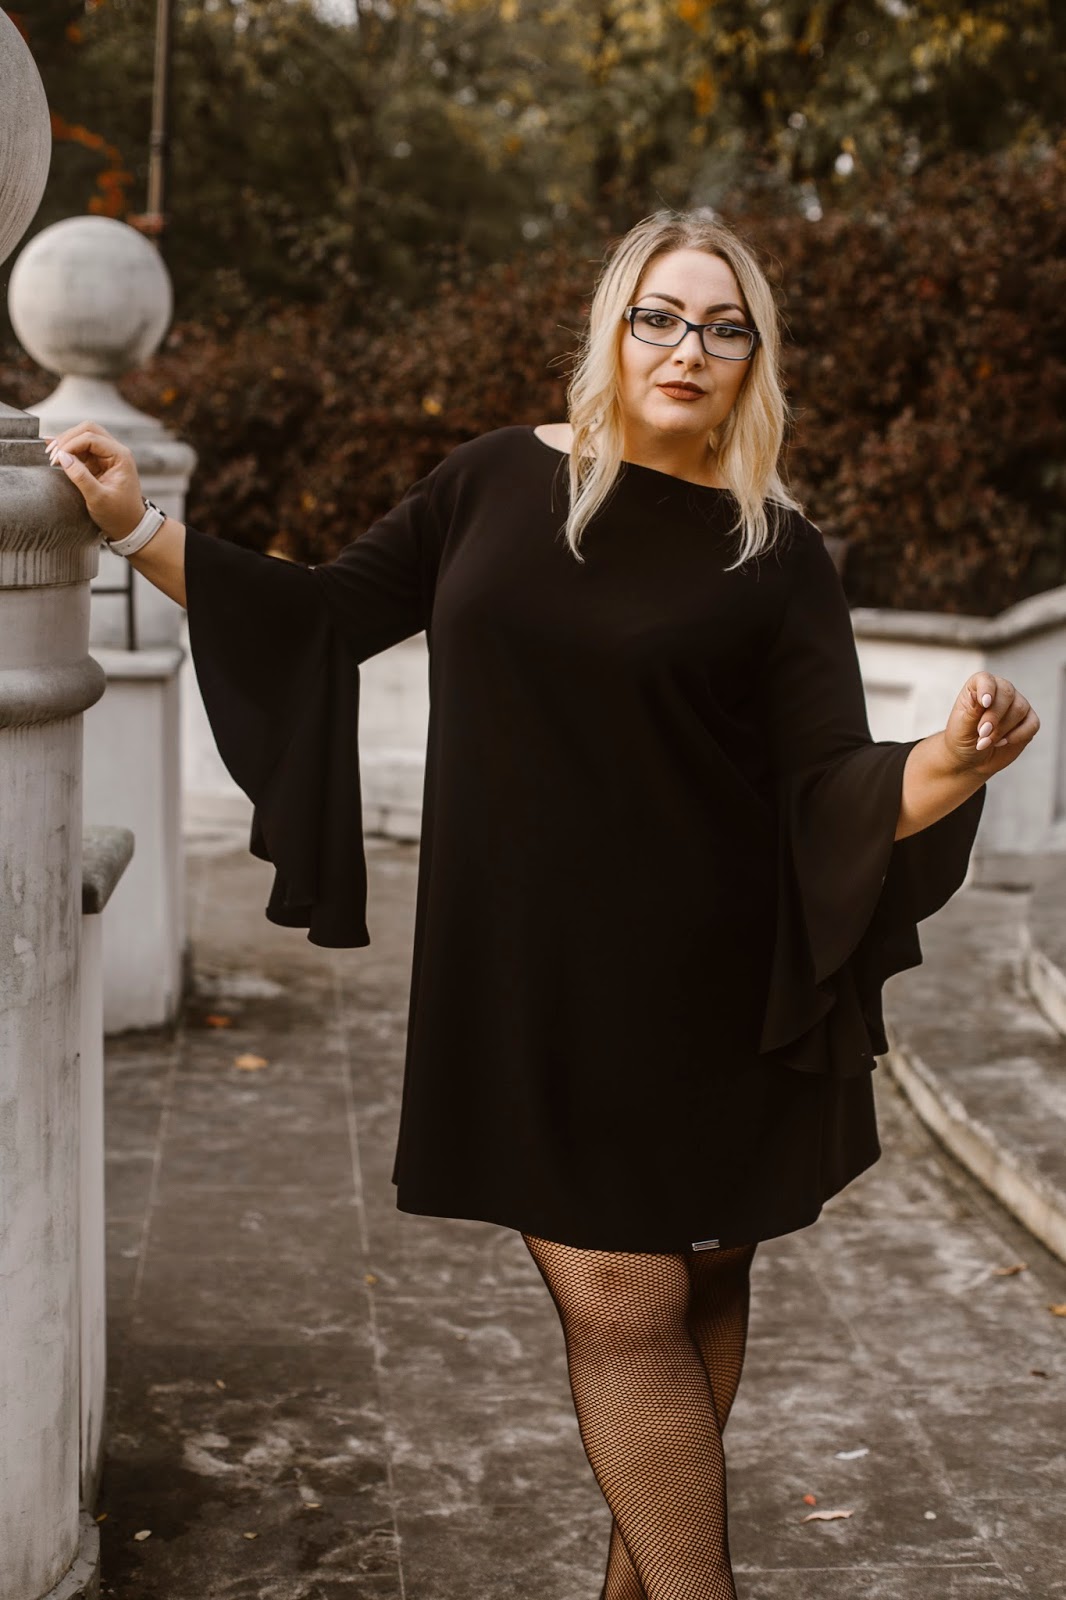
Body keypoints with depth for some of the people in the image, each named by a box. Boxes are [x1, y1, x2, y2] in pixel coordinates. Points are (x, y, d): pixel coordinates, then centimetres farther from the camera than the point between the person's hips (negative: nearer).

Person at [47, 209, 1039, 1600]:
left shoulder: (775, 553, -1)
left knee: (697, 1283, 11)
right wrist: (139, 526, 3)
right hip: (527, 978, 0)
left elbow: (836, 793, -8)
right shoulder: (500, 479, 5)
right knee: (621, 1308, -4)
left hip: (696, 989, 0)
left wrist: (952, 766, -29)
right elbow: (325, 619, 10)